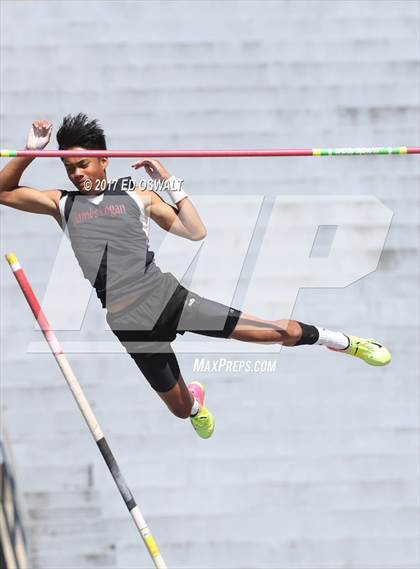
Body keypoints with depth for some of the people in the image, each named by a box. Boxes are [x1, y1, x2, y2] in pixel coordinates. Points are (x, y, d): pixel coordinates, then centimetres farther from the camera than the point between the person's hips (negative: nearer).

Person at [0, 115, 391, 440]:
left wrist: (169, 183, -2)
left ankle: (342, 341, 18)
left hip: (167, 297, -1)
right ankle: (195, 399, 50)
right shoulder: (61, 204, 9)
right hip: (130, 324, 1)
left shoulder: (138, 196, 7)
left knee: (277, 332, -8)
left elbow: (196, 232, 4)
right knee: (181, 410, 11)